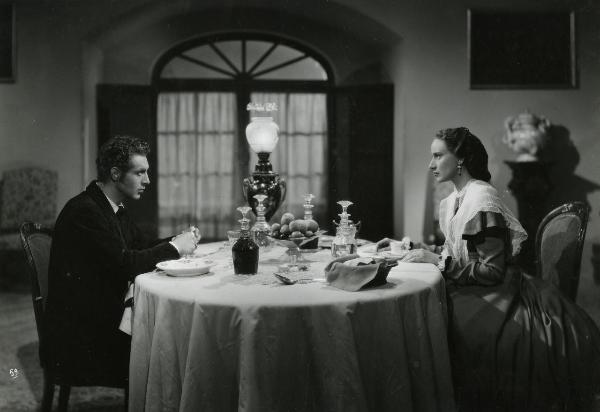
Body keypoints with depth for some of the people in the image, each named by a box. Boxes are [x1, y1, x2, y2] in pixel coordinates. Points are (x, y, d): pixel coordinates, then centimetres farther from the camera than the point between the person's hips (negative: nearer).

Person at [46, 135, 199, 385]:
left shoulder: (115, 209, 11)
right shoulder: (84, 210, -19)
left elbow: (141, 247, 18)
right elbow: (124, 264, -26)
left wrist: (180, 241, -1)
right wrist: (173, 248, -15)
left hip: (104, 315, 9)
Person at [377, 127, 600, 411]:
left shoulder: (481, 199, -15)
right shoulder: (453, 200, 11)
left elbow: (492, 271, -18)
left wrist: (438, 261, -19)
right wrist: (413, 250, 4)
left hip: (495, 294, -8)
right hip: (468, 289, 8)